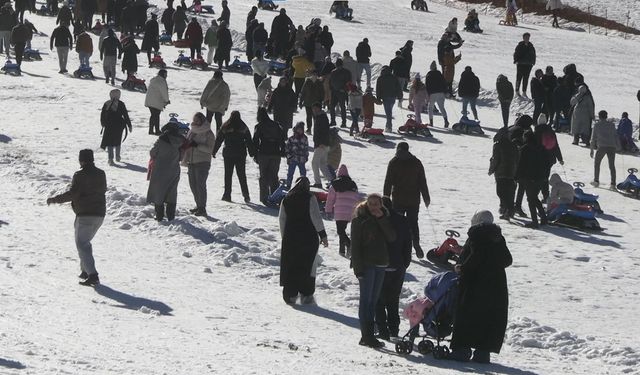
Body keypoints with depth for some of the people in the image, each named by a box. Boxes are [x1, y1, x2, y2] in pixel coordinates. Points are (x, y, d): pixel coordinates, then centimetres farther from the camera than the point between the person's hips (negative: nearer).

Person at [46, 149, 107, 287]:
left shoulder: (80, 175, -12)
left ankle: (92, 275, -20)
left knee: (82, 245, -6)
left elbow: (72, 194, -18)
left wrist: (54, 199, -8)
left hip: (85, 215, -7)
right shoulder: (101, 174, 9)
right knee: (86, 242, 24)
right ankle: (86, 271, 24)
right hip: (100, 214, 7)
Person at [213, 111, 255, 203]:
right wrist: (252, 153, 10)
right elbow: (249, 141, 4)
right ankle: (246, 195, 1)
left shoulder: (225, 127, -2)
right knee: (242, 174, 7)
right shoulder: (243, 127, 1)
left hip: (228, 154, -1)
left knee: (228, 174, 5)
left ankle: (227, 194, 1)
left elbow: (218, 140, 1)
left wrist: (214, 151, 8)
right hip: (241, 154, 1)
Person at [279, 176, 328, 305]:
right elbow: (316, 218, -11)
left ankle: (290, 294, 5)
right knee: (308, 265, 5)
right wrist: (323, 235, -5)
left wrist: (284, 237, 18)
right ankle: (306, 295, 2)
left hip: (290, 238, 3)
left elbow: (282, 219, 10)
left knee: (290, 266, 8)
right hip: (309, 237, -3)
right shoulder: (310, 198, -7)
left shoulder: (286, 199, 6)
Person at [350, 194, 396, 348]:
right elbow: (355, 244, -9)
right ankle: (367, 336, -10)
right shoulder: (360, 219, -5)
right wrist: (358, 267, -15)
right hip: (366, 264, -6)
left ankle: (368, 335, 13)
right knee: (366, 299, -8)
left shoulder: (383, 218, 11)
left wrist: (381, 219, -10)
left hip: (380, 264, 6)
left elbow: (392, 237, -3)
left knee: (373, 300, 9)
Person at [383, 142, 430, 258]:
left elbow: (388, 182, -5)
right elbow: (423, 181, 7)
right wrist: (426, 197, 13)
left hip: (398, 199, -2)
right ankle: (416, 243, -9)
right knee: (413, 222, 11)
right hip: (414, 199, 3)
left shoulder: (394, 162, -4)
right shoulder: (416, 162, 4)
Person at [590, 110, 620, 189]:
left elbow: (593, 138, 9)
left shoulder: (597, 125, 9)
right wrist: (618, 146, 17)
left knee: (597, 163, 18)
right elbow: (616, 136, 12)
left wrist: (592, 149, 13)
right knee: (612, 166, 5)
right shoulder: (611, 124, 14)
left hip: (601, 147, -2)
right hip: (612, 146, 2)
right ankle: (613, 184, -3)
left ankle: (596, 181, 15)